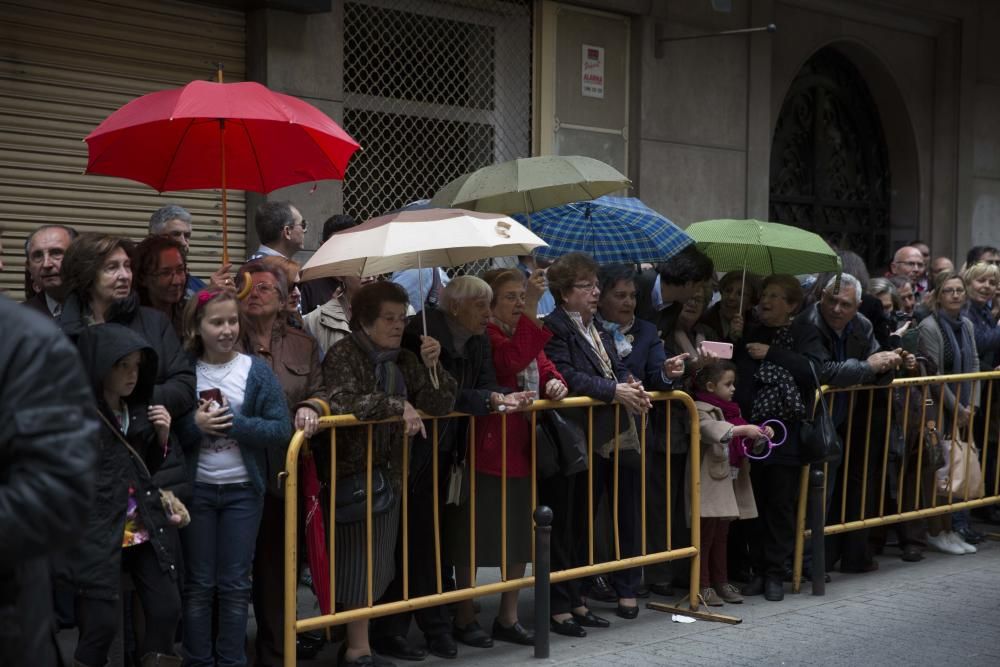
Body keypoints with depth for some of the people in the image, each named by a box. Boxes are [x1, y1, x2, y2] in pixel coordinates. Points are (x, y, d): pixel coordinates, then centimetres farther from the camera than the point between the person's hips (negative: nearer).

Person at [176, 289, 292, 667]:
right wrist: (195, 425, -19)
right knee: (199, 584, 8)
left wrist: (234, 424, -16)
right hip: (196, 489, 0)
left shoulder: (257, 370, -3)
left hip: (243, 489, 0)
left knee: (235, 584, 8)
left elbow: (282, 431, -9)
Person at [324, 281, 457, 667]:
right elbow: (341, 401, -27)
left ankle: (372, 634, 24)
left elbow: (440, 405, 6)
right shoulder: (344, 354, -10)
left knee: (381, 561, 12)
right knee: (360, 559, -4)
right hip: (353, 471, -7)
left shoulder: (404, 359, 10)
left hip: (389, 472, 7)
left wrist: (433, 366, -11)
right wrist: (399, 406, -26)